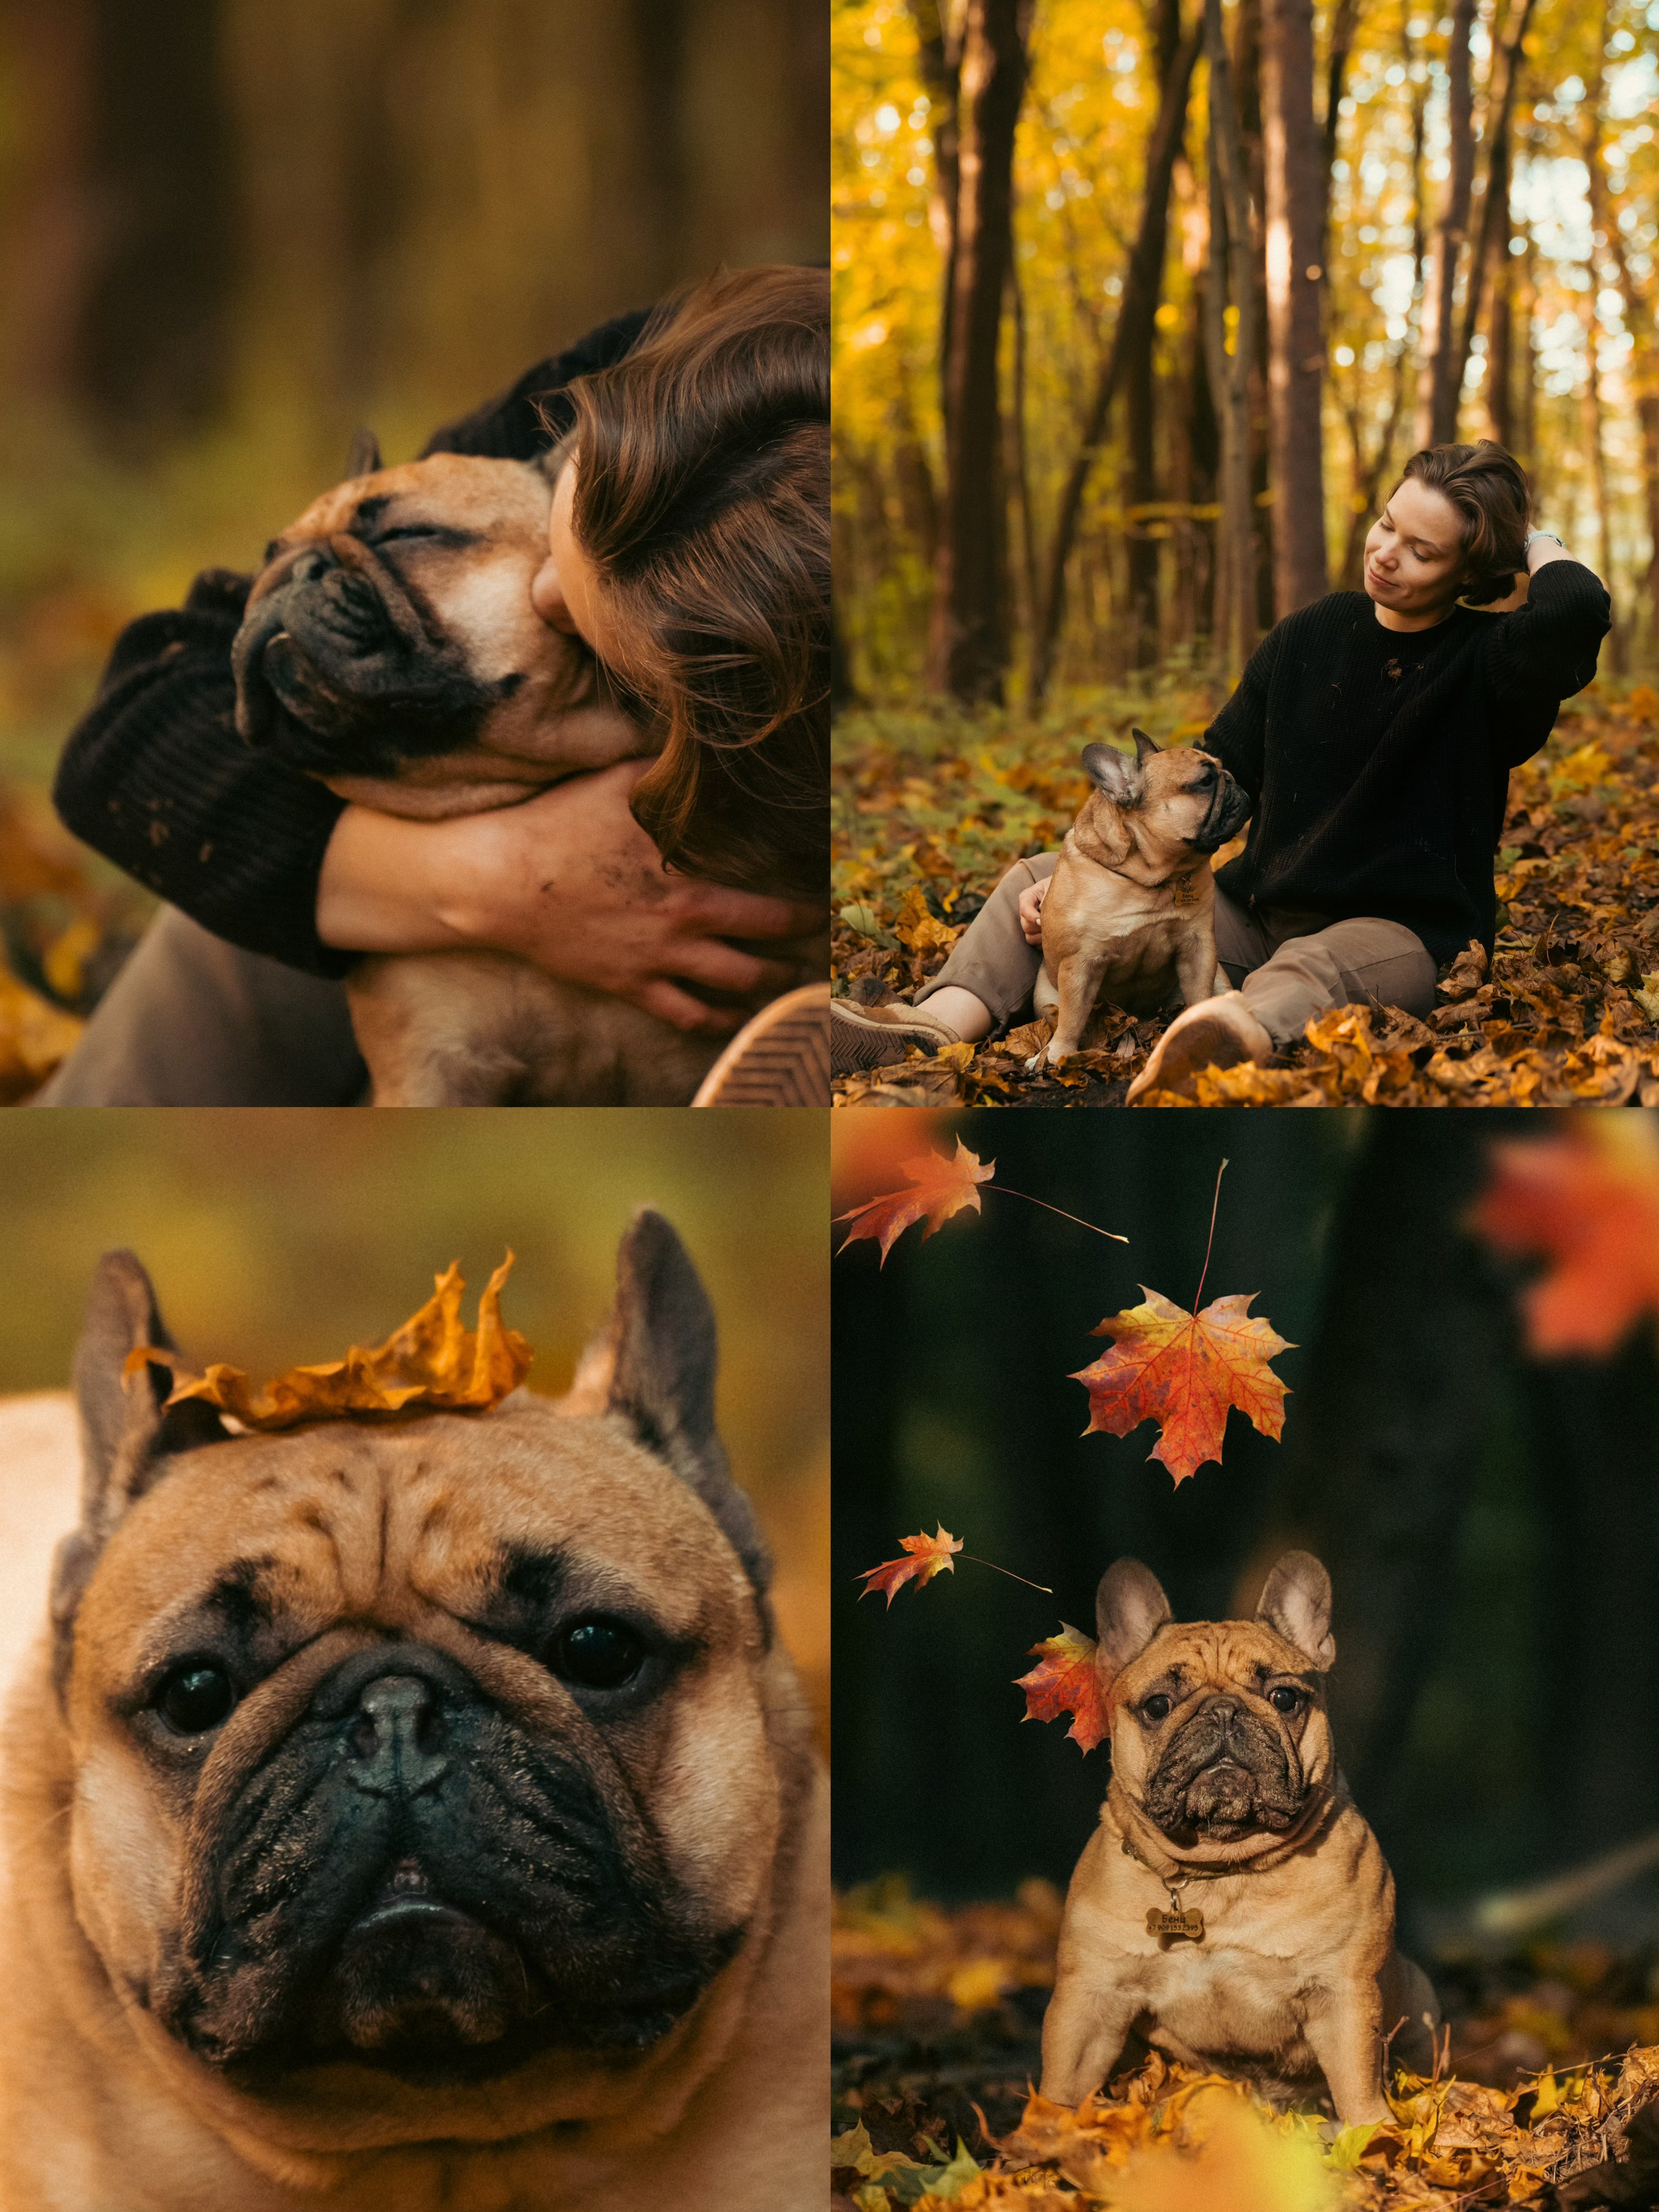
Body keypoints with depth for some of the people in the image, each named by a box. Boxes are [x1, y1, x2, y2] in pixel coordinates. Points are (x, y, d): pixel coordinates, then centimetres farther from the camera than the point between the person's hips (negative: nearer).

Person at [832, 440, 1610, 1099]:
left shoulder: (1485, 664, -9)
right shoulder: (1308, 637, 7)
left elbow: (1578, 610, -32)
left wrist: (1534, 544, -8)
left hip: (1403, 936, -7)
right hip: (1259, 913, 7)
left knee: (1309, 971, -43)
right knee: (1041, 882, -4)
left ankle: (1233, 1040, -80)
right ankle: (935, 1030, -35)